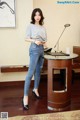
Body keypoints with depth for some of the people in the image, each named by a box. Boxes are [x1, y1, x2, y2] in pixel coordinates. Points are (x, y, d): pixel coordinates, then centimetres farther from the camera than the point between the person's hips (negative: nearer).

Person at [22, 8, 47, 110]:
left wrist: (44, 43, -5)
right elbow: (27, 38, -5)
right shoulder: (30, 26, -1)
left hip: (42, 49, 6)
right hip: (34, 49, -6)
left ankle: (35, 89, 32)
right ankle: (25, 97, -10)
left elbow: (44, 39, 16)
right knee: (31, 72, -11)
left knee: (38, 71, 14)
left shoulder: (43, 27, 13)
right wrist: (34, 41, -20)